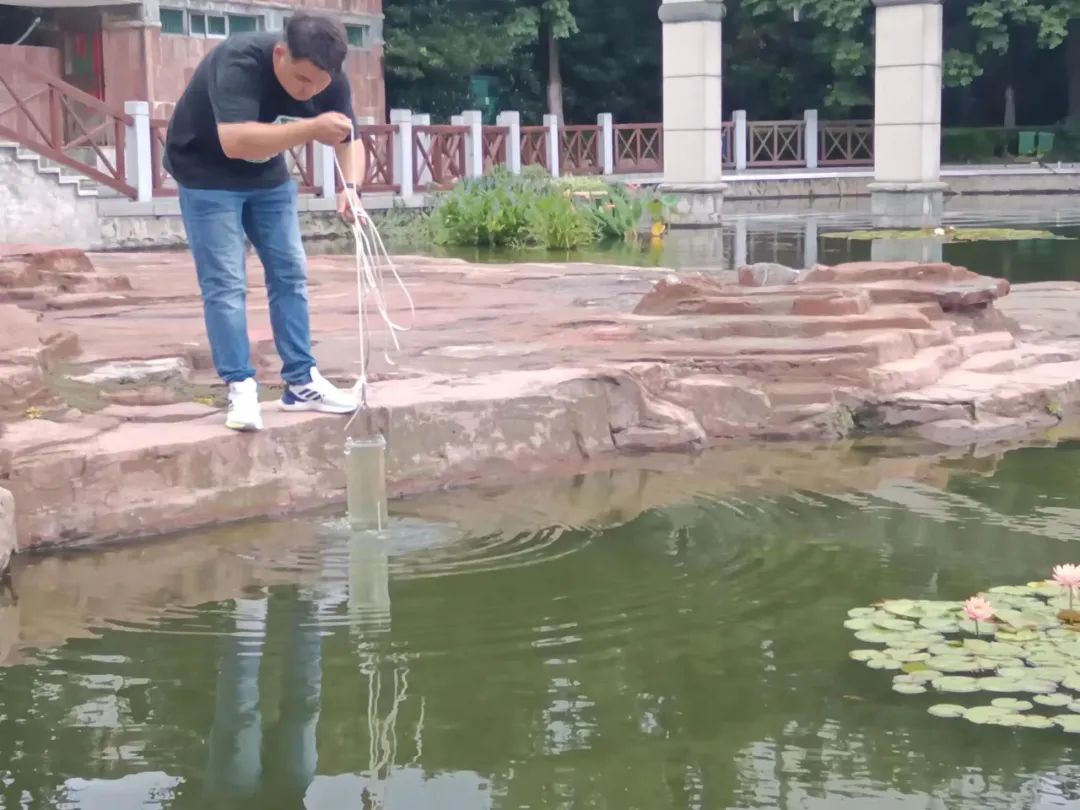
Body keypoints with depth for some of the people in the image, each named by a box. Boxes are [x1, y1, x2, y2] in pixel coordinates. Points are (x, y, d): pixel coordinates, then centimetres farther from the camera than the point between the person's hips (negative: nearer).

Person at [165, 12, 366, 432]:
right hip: (207, 172, -6)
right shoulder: (239, 61, -35)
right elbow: (235, 142, -46)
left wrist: (350, 185, -29)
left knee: (290, 274, 5)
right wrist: (311, 129, -54)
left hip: (267, 174, 6)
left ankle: (301, 382, 12)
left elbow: (349, 139, -8)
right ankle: (241, 389, -6)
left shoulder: (329, 79, -17)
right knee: (225, 282, -11)